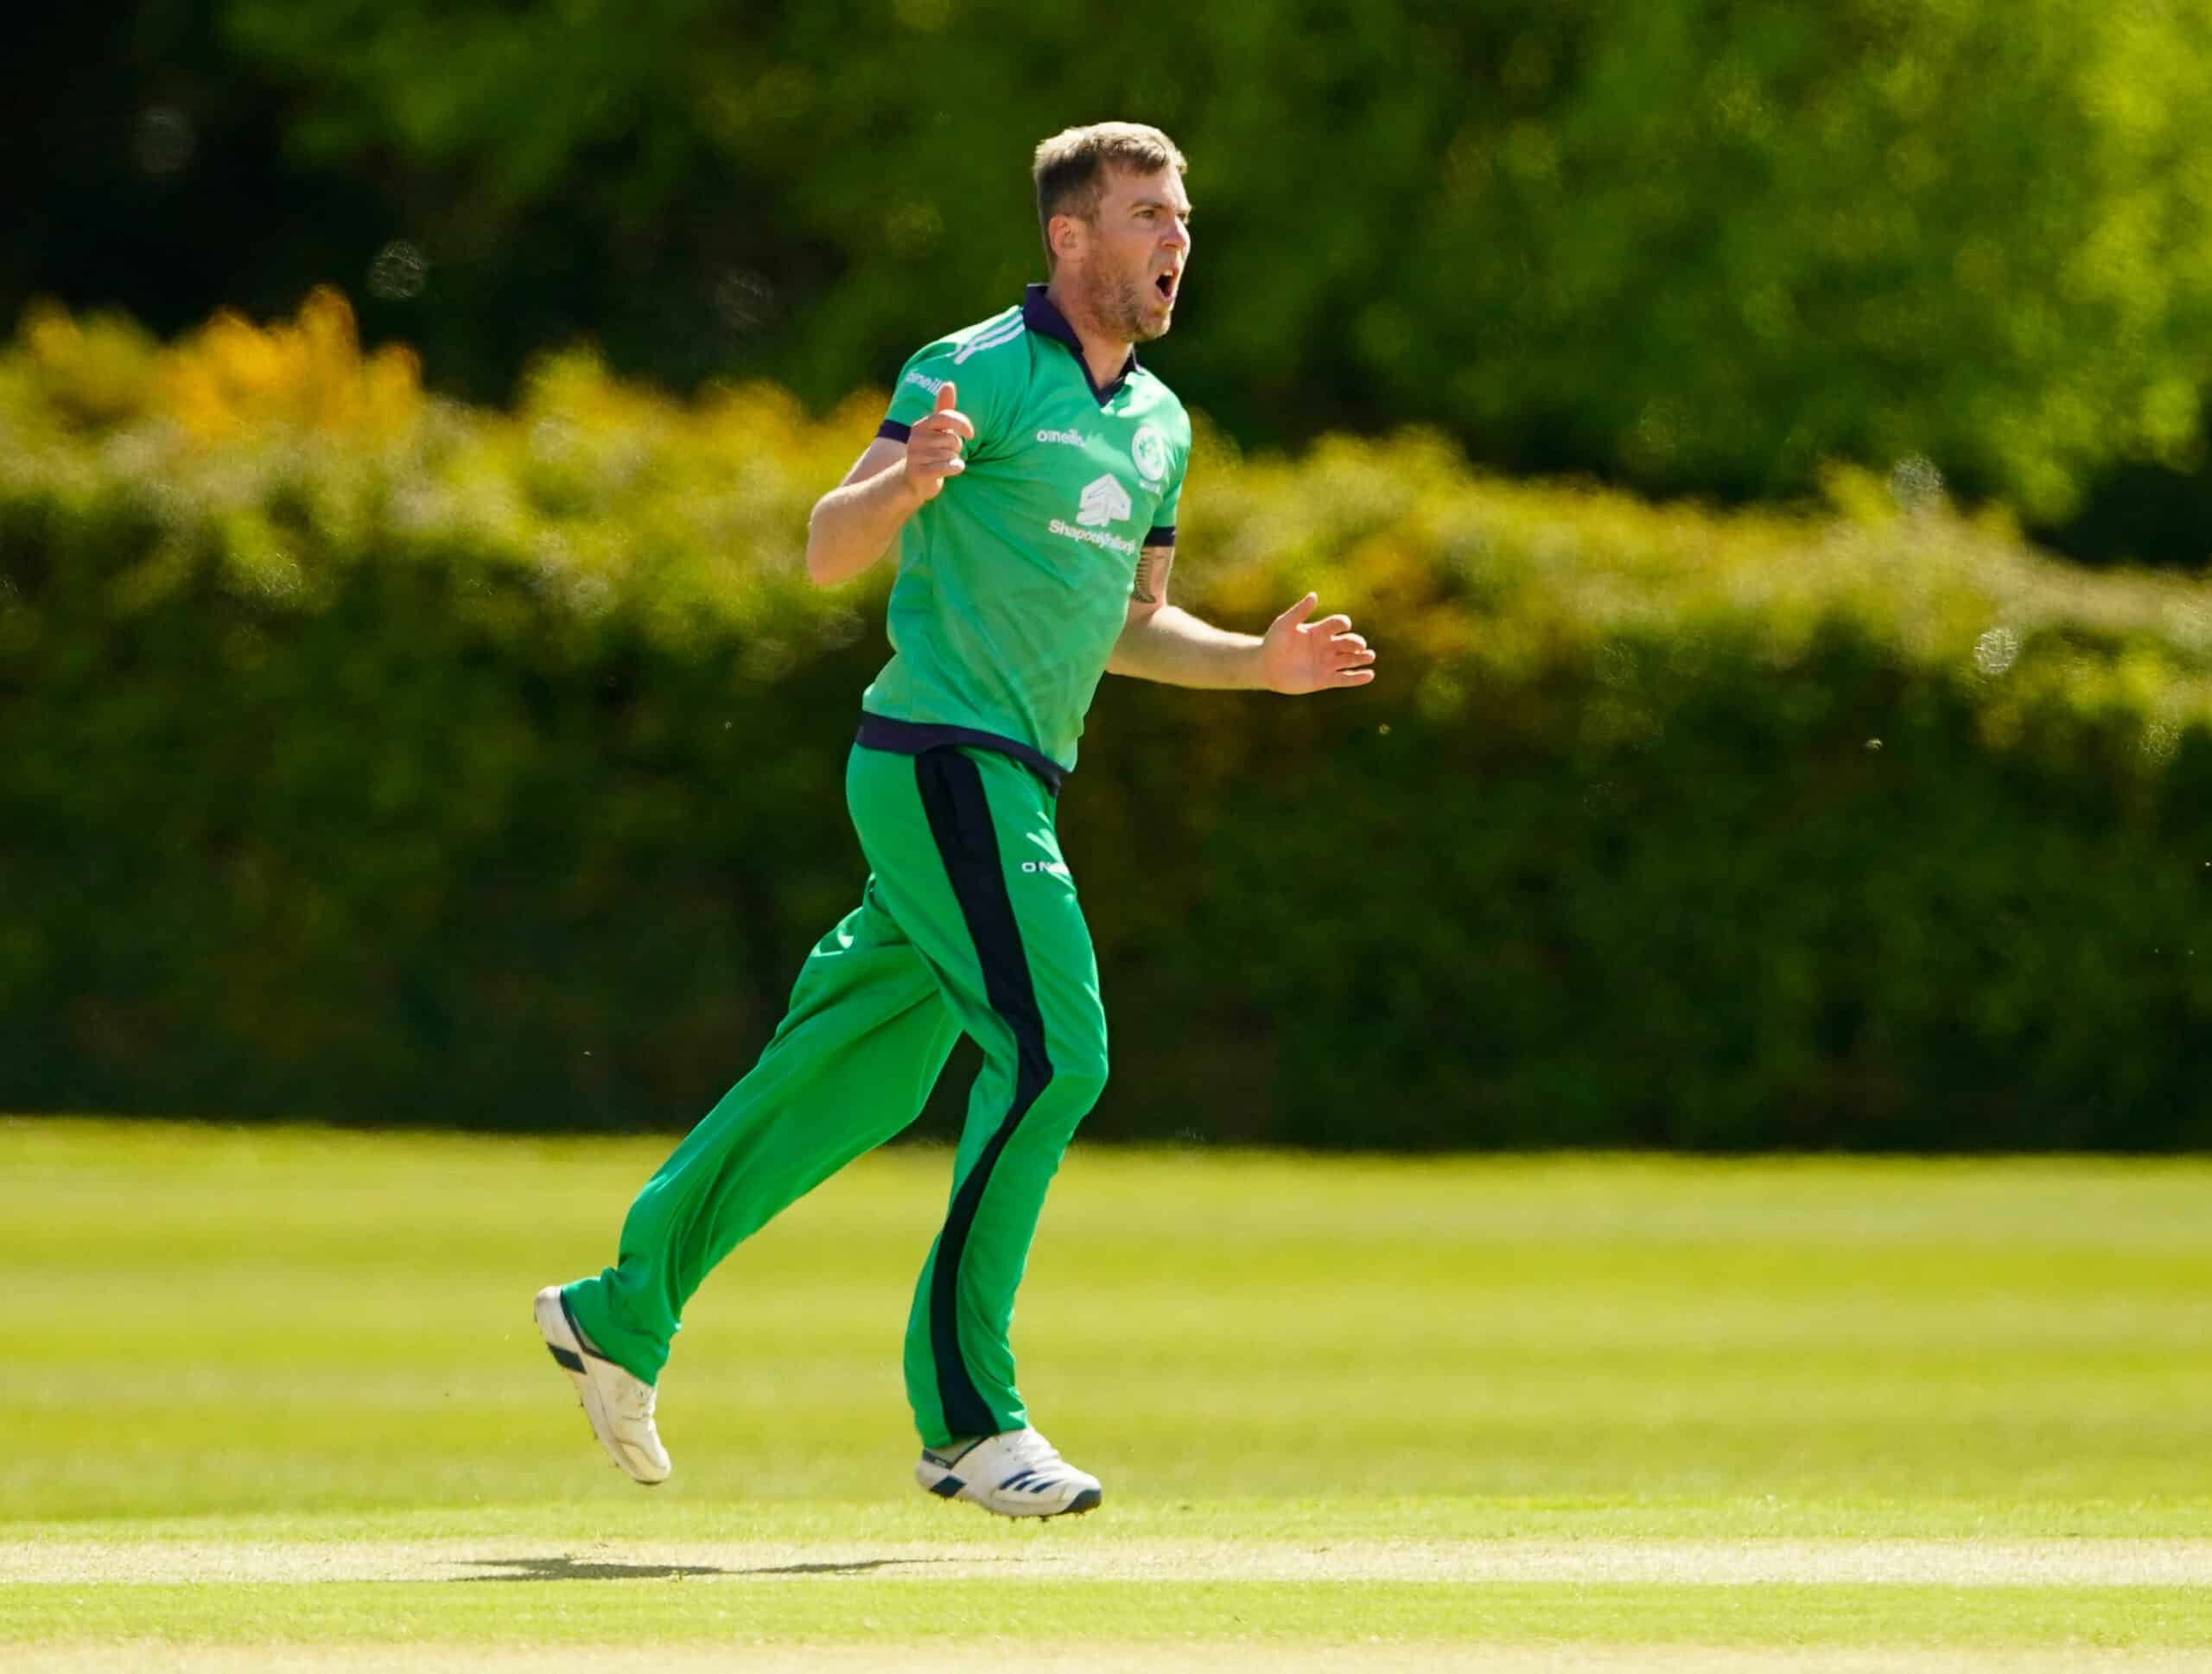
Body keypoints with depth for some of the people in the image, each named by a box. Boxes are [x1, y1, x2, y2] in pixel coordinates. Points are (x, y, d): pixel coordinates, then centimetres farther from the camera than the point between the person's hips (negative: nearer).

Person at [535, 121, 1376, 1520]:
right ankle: (967, 1415, -13)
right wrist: (907, 481, -36)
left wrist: (1258, 664, 12)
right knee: (1053, 1055, -17)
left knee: (868, 1078, 12)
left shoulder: (1159, 423, 17)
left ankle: (627, 1312, 25)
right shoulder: (978, 374, -9)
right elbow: (830, 554, -16)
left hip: (1011, 780, 9)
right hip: (942, 760, -9)